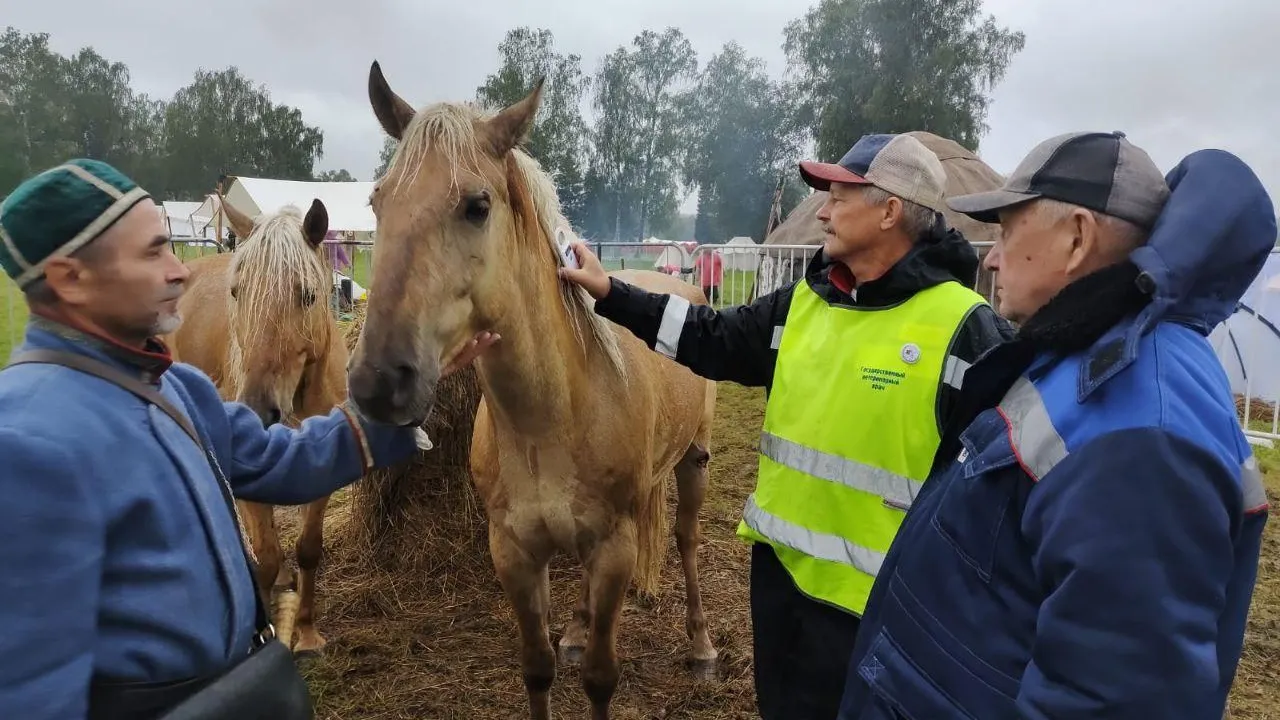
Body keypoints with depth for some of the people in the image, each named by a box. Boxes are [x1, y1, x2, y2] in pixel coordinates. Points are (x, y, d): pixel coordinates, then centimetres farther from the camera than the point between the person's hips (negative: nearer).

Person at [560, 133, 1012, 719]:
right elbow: (714, 341, 10)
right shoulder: (803, 303, 2)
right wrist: (609, 293, 7)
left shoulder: (962, 327, -18)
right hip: (779, 564, 7)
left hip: (867, 593, -6)